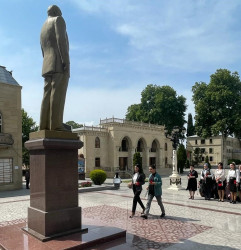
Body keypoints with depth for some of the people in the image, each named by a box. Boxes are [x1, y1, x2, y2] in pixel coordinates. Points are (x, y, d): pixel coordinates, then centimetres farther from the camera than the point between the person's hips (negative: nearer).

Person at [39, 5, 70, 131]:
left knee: (48, 95, -2)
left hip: (48, 66, 8)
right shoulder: (58, 20, 8)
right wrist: (66, 61, -18)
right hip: (59, 63, -7)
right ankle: (56, 125, -24)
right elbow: (61, 40, -10)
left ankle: (45, 126, -10)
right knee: (58, 94, -16)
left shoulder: (43, 29, 31)